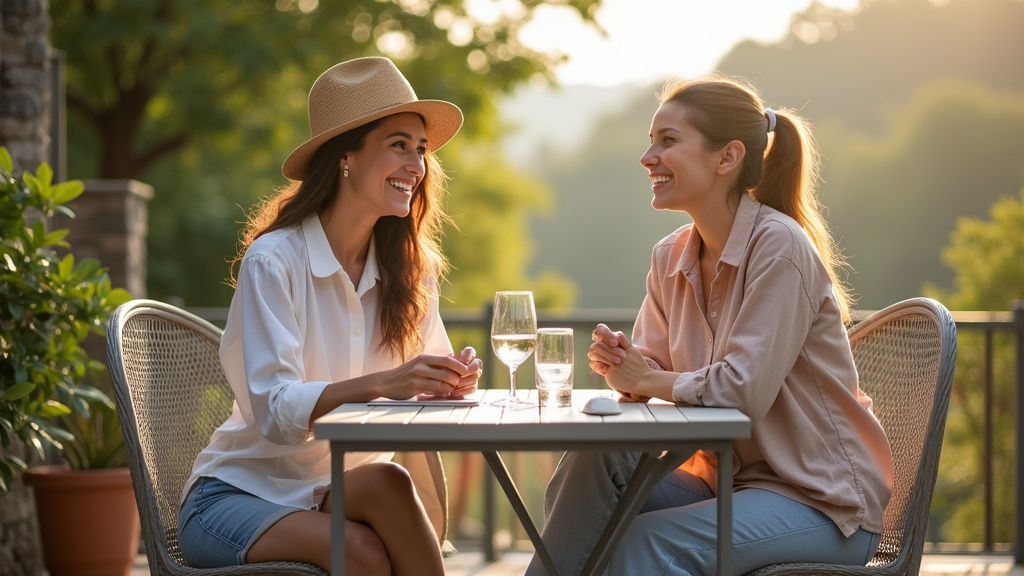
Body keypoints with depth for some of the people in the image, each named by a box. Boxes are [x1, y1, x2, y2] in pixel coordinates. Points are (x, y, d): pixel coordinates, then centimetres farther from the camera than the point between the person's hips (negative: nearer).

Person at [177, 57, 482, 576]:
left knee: (384, 483, -31)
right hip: (243, 491, -4)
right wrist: (381, 384, -38)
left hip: (336, 491, 5)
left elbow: (424, 387, 0)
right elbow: (275, 411, -23)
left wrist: (453, 382, -24)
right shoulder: (273, 260, -15)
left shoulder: (410, 270, 4)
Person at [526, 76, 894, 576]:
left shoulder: (778, 248, -18)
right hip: (726, 477, 7)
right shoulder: (671, 257, 6)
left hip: (822, 501, -7)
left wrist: (647, 379, -10)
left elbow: (744, 390, -26)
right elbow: (652, 371, 11)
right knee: (592, 460, -17)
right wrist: (621, 364, -13)